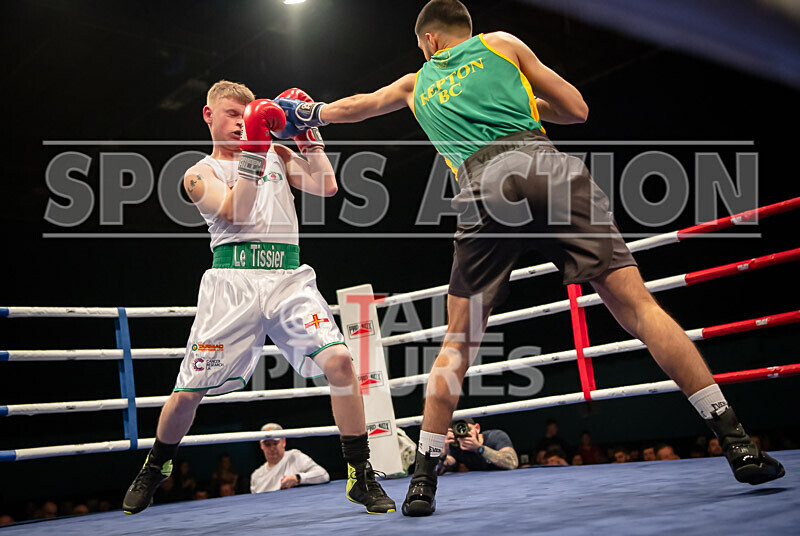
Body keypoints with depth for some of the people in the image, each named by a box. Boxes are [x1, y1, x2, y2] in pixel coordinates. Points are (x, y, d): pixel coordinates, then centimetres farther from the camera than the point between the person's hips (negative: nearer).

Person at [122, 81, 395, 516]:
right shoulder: (199, 174, 11)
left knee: (338, 359, -21)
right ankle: (154, 469, 30)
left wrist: (306, 132, 10)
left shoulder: (276, 154, 22)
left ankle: (360, 476, -9)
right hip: (233, 279, -2)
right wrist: (252, 150, -14)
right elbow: (234, 213, -9)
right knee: (189, 391, 0)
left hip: (289, 277, 2)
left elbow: (327, 186, 10)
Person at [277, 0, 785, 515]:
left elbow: (354, 106, 51)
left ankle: (424, 478, 13)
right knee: (635, 303, -4)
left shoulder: (416, 85, 31)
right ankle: (737, 442, -9)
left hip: (483, 190, 1)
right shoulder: (501, 44, 25)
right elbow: (577, 110, 22)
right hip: (548, 168, -1)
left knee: (459, 341, 13)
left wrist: (309, 114, 70)